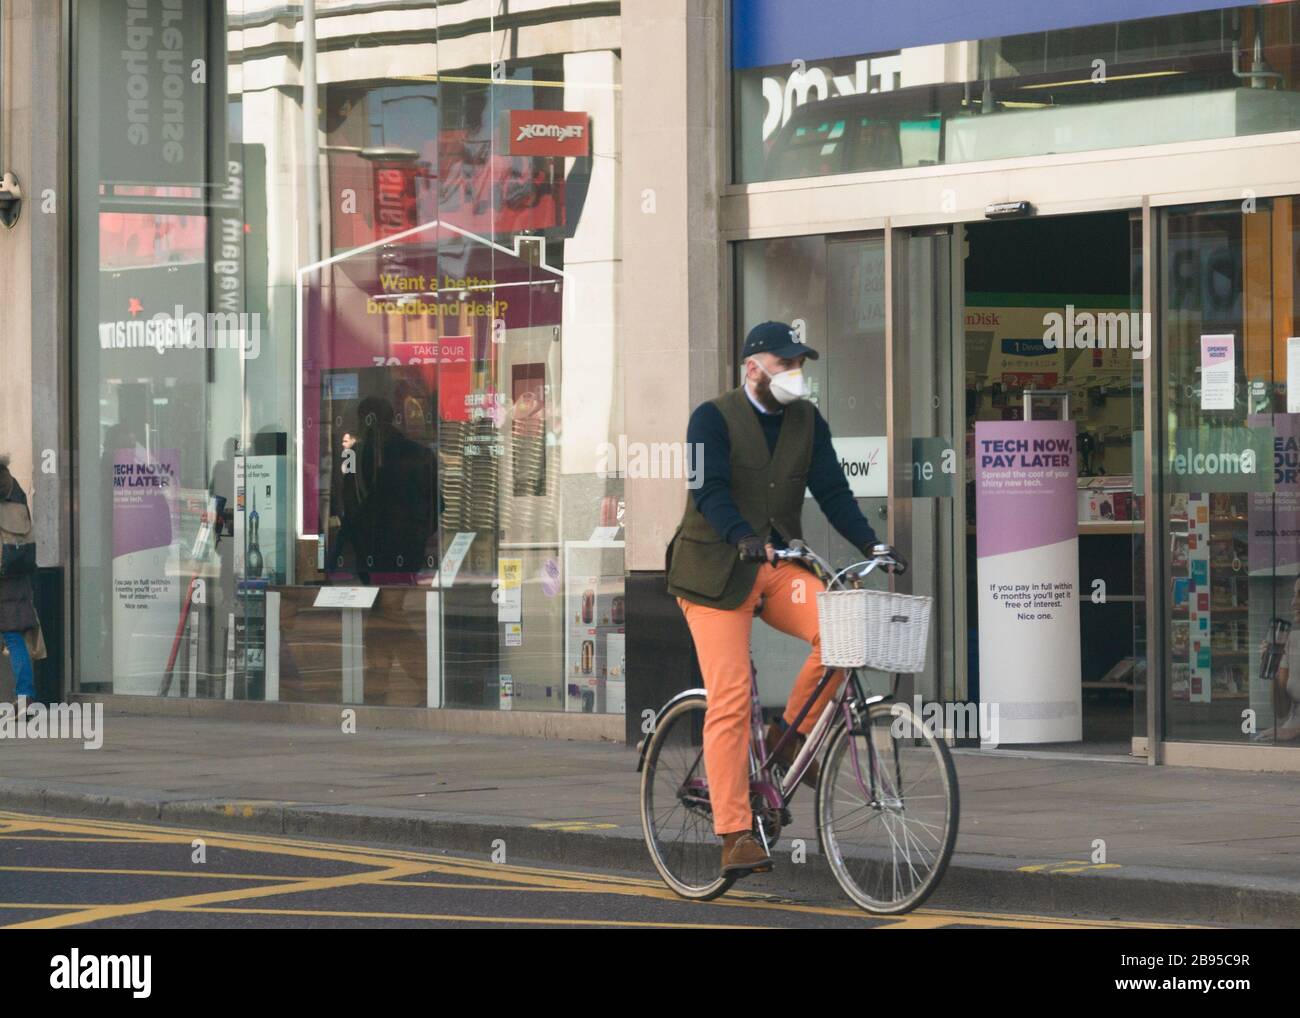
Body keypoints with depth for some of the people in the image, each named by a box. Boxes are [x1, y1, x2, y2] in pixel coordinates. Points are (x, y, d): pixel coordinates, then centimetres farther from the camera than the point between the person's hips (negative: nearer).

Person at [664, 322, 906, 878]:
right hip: (717, 571, -4)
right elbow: (710, 490, -19)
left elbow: (831, 489, 2)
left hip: (778, 564, 4)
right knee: (730, 701, -11)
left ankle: (791, 734, -3)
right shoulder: (713, 418, -7)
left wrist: (870, 543, -14)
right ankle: (736, 836, -8)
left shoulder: (807, 421, 8)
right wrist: (742, 537, -37)